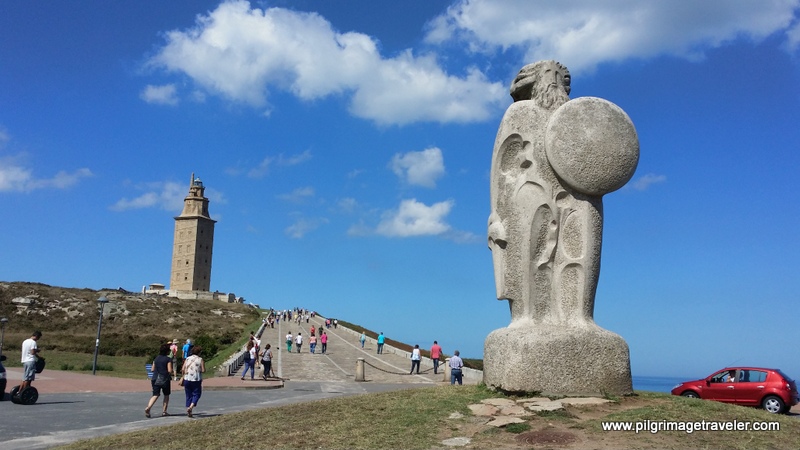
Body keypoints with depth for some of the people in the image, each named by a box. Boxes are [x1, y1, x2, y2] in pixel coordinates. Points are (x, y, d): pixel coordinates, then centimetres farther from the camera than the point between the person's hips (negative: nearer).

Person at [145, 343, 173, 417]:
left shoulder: (156, 358, 9)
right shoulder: (168, 359, -8)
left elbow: (152, 369, 13)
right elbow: (170, 370, -14)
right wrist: (173, 370, 7)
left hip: (155, 379, 4)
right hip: (165, 380, -4)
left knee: (155, 395, 2)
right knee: (166, 395, 14)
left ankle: (148, 407, -23)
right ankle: (164, 411, 15)